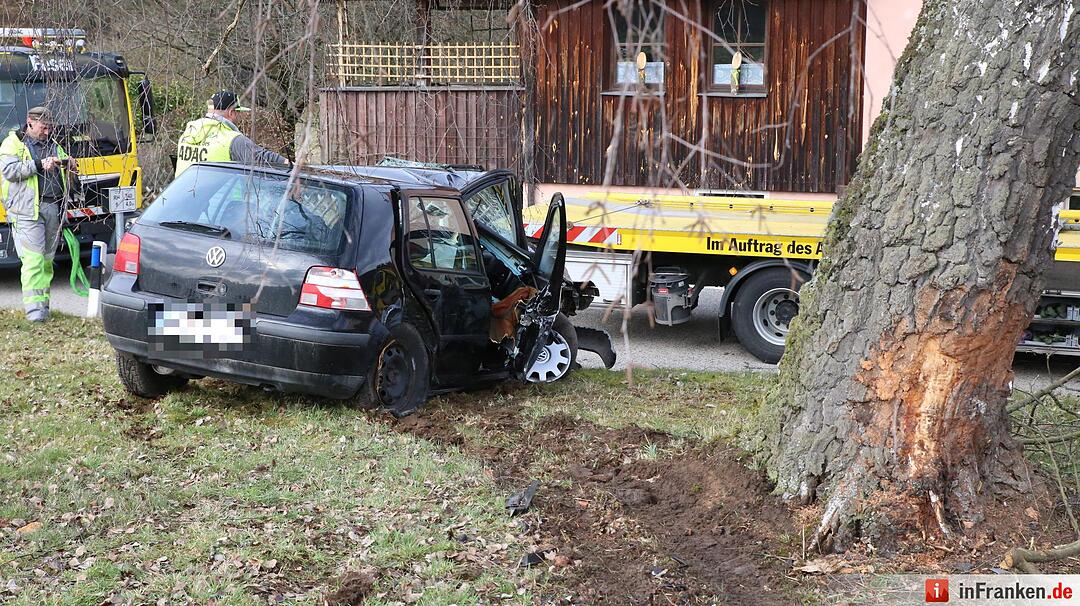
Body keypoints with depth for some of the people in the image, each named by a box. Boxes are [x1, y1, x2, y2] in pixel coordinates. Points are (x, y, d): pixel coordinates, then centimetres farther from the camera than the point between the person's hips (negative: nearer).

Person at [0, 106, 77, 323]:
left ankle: (43, 303, 15)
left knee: (47, 258, 8)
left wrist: (70, 166, 3)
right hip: (27, 209, -6)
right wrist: (39, 165, -19)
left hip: (53, 208, 6)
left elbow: (70, 179, 27)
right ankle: (34, 308, -13)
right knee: (33, 259, -12)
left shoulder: (53, 145, 22)